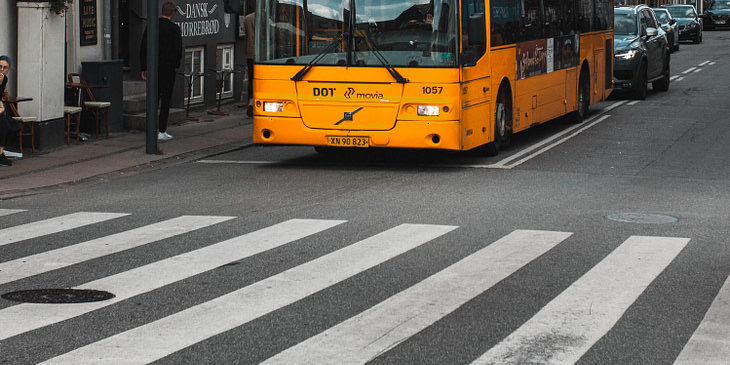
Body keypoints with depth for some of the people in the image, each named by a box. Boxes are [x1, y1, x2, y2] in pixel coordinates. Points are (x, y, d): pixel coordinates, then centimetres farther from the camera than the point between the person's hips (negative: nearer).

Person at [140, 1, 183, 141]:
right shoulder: (174, 28, -9)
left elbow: (143, 49, 5)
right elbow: (178, 50, -10)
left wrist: (144, 68, 10)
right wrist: (176, 65, 7)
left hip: (153, 68, 4)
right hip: (168, 69, -4)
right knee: (166, 100, 0)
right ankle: (162, 132, -1)